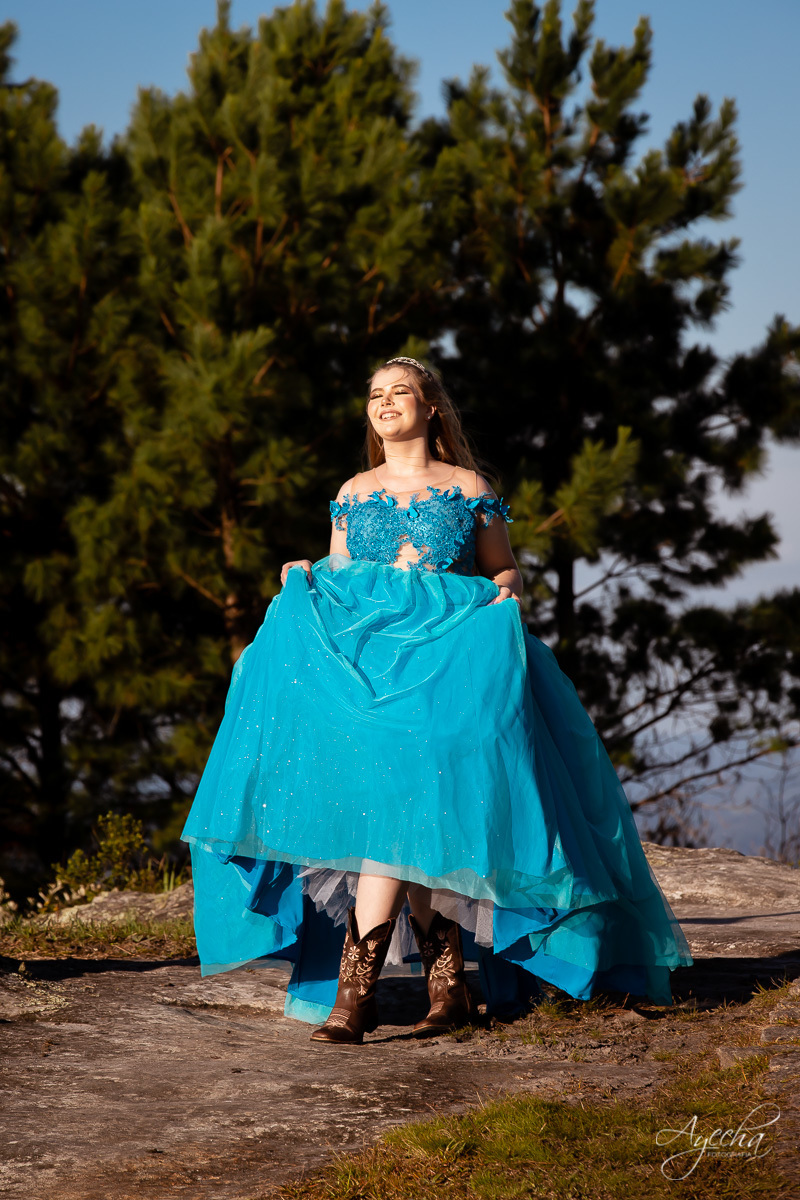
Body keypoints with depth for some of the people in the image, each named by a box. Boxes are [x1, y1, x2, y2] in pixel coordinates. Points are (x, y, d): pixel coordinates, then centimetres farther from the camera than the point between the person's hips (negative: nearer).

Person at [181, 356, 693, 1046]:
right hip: (359, 652, 3)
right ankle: (449, 976, -4)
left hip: (448, 653, -3)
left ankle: (356, 985, -23)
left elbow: (504, 570, 13)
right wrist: (304, 580, 2)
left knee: (401, 782, -22)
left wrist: (508, 589, -8)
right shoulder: (354, 494, 18)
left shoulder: (469, 490, 10)